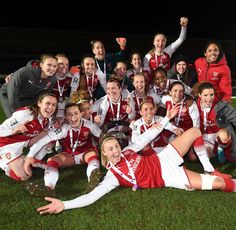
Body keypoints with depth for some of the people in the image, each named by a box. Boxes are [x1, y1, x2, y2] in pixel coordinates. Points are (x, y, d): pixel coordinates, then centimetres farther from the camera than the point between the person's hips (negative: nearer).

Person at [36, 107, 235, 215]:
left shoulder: (127, 151, 0)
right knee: (219, 184, -15)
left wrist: (167, 118, 6)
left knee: (195, 131, 5)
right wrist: (64, 205, -36)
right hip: (168, 178, -6)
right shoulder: (113, 175, -17)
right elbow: (94, 194, -25)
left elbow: (146, 137, 5)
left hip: (163, 160, 6)